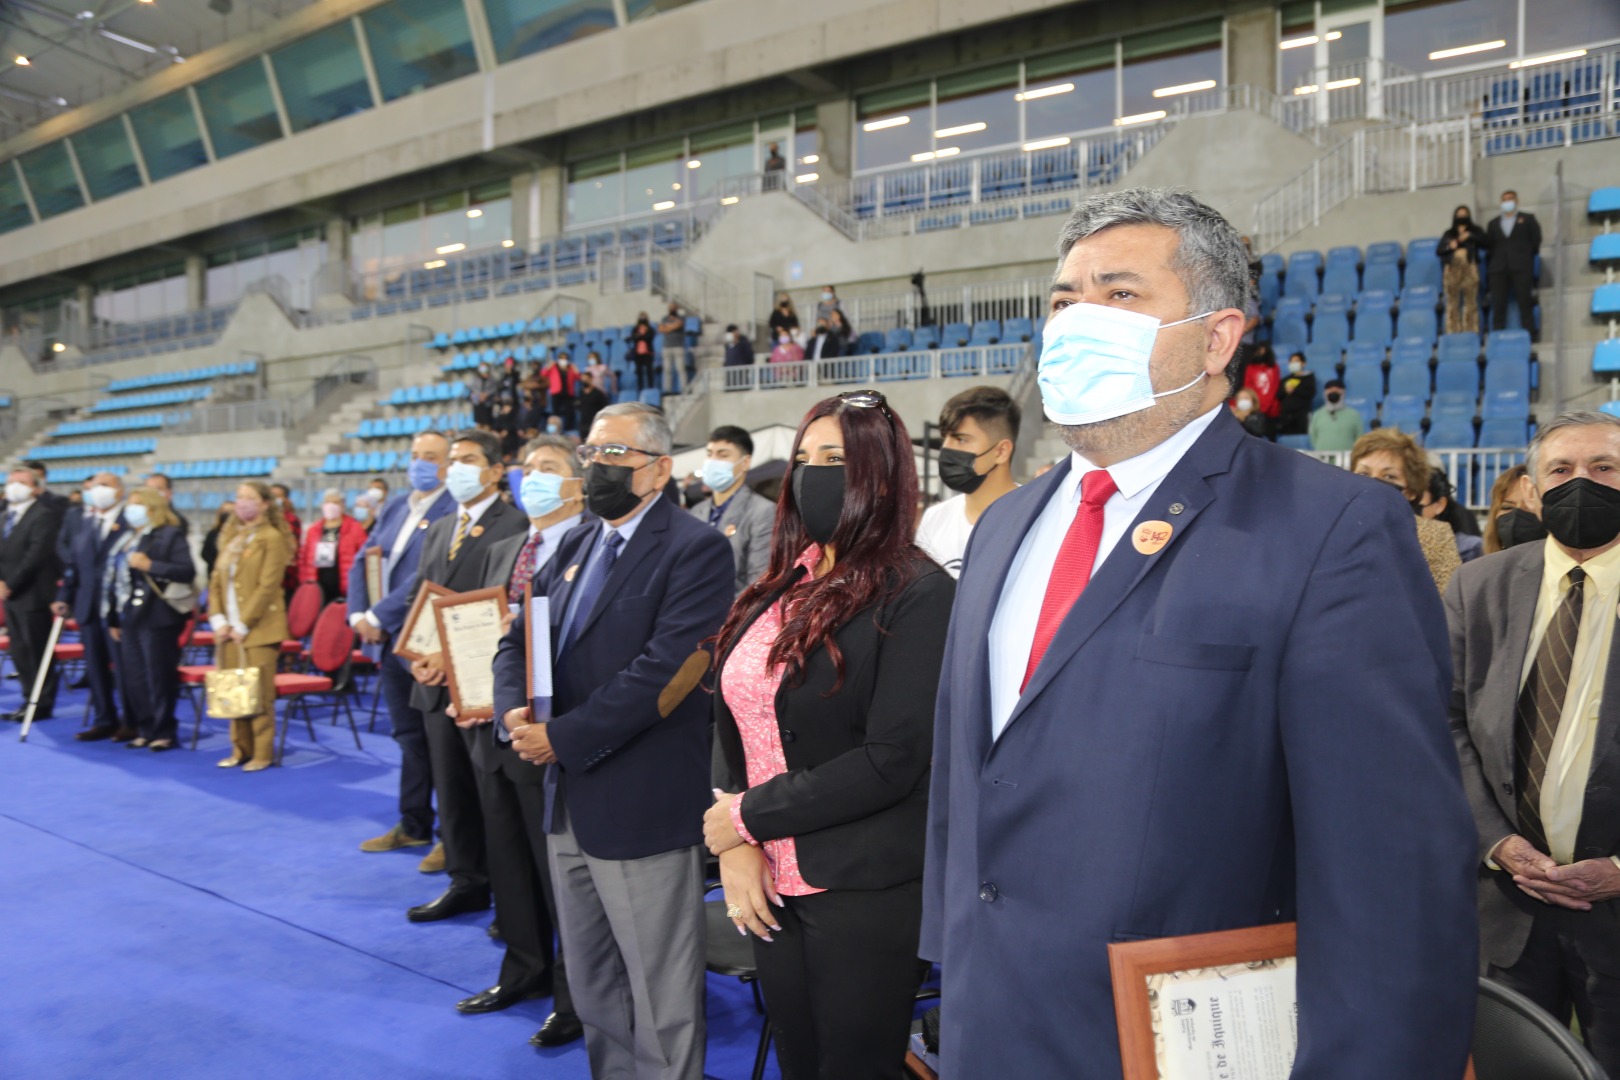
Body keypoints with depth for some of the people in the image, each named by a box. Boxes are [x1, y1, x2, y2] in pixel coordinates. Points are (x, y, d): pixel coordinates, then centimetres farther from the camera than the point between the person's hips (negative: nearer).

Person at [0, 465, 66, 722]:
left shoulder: (44, 514, -11)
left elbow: (36, 555, -18)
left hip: (32, 594, -8)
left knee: (37, 651, -1)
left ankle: (42, 704, 7)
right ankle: (30, 700, 20)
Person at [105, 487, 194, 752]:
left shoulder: (171, 534, -6)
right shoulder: (125, 537, 17)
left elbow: (188, 572, -17)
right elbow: (114, 577, 19)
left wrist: (149, 565, -24)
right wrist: (113, 619, 17)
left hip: (157, 618, -8)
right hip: (129, 617, 8)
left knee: (159, 677, -2)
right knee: (132, 678, 10)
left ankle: (164, 732, 8)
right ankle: (144, 729, 20)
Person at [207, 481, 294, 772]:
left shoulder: (272, 538, -6)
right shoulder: (230, 537, 16)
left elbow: (267, 587, -12)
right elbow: (216, 581, 13)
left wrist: (243, 625, -14)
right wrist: (218, 620, 0)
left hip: (258, 629, -6)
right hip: (229, 628, 6)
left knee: (258, 693, -4)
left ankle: (263, 754, 4)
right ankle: (240, 749, 18)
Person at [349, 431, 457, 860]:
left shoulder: (452, 511, -13)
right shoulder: (393, 507, 12)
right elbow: (362, 563, 12)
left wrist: (378, 616, -16)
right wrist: (359, 614, -3)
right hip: (388, 641, 8)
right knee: (409, 737, 17)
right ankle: (413, 826, 29)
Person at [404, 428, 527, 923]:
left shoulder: (516, 525, -9)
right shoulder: (438, 529, 17)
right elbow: (418, 598, 16)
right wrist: (418, 655, -1)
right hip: (437, 680, 7)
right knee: (451, 788, 13)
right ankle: (466, 882, 26)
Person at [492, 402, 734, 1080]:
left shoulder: (694, 551, -13)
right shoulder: (576, 545, 12)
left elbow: (661, 671, -21)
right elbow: (519, 639, 11)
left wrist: (562, 738, -18)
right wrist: (514, 709, -9)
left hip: (641, 807, -8)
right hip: (569, 798, 8)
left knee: (660, 1000, 6)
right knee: (592, 991, 22)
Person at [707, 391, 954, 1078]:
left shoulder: (918, 593, -13)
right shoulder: (780, 588, 8)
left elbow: (892, 758, -19)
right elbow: (732, 723, 7)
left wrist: (750, 816, -13)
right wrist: (735, 850, -7)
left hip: (865, 890, -6)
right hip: (772, 883, 7)